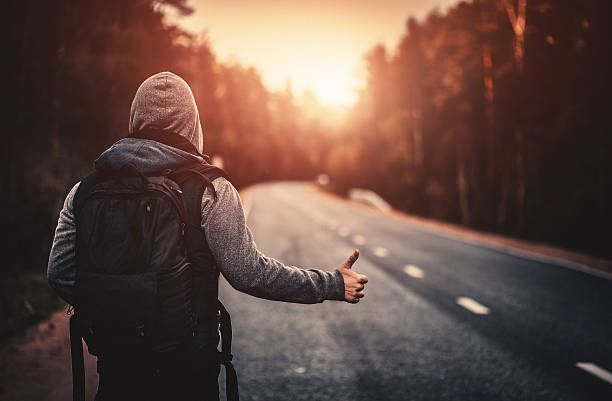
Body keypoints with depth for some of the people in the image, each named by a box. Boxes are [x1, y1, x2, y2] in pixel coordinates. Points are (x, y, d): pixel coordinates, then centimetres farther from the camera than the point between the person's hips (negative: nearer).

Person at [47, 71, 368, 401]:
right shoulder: (209, 190, -13)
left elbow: (59, 272, 0)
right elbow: (246, 271, -19)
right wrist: (331, 285, -9)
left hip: (115, 357, 3)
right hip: (188, 361, -2)